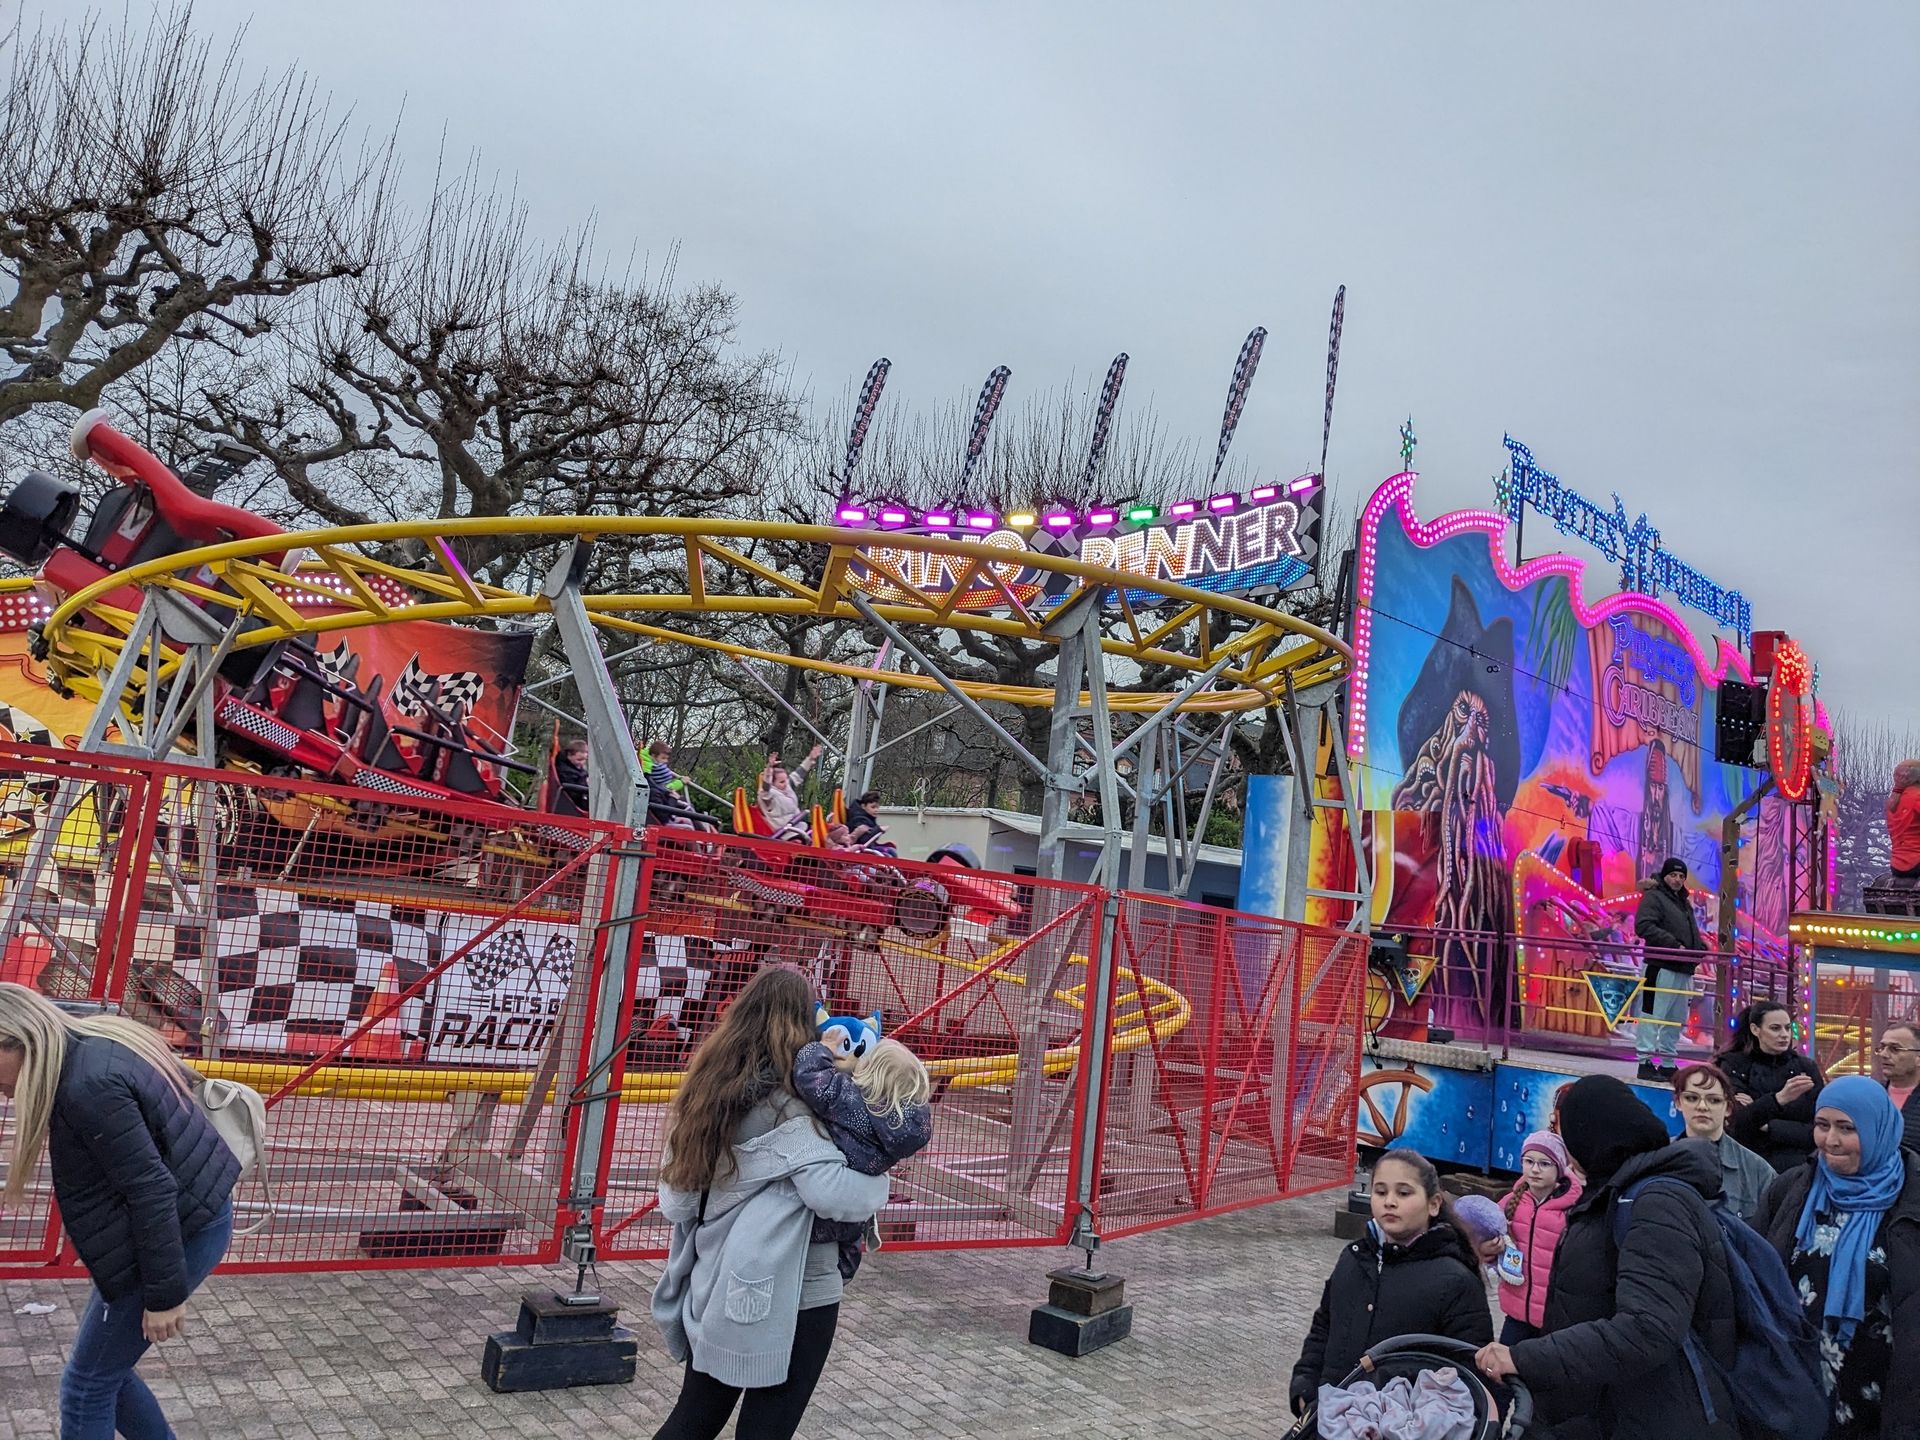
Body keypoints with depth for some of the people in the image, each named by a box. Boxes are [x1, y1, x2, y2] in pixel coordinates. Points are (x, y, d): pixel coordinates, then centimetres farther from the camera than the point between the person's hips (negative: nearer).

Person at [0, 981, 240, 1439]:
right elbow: (179, 1076, 20)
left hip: (181, 1231, -10)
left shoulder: (87, 1088, -26)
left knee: (87, 1387, 4)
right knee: (105, 1369, 20)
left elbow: (151, 1190, -26)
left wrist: (165, 1293, -20)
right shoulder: (96, 1048, 4)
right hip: (191, 1215, 10)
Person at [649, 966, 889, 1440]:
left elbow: (674, 1199, 10)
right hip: (790, 1297, -7)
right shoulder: (784, 1106, -20)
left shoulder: (708, 1089, 2)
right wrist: (879, 1182, -10)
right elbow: (833, 1193, -28)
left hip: (715, 1290, 7)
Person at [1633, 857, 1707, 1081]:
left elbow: (1693, 934, 29)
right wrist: (1674, 945, -21)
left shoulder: (1684, 902, 23)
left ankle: (1668, 1063, 21)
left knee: (1676, 1020, 13)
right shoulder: (1654, 897, -4)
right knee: (1652, 1016, -9)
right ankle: (1646, 1062, -7)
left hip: (1684, 970, 9)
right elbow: (1643, 926, -17)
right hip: (1661, 968, -9)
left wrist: (1701, 947, 7)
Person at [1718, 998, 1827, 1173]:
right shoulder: (1734, 1066, 2)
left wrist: (1766, 1125, -10)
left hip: (1796, 1167, 0)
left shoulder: (1806, 1067, 6)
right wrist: (1779, 1098, -27)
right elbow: (1736, 1124, -13)